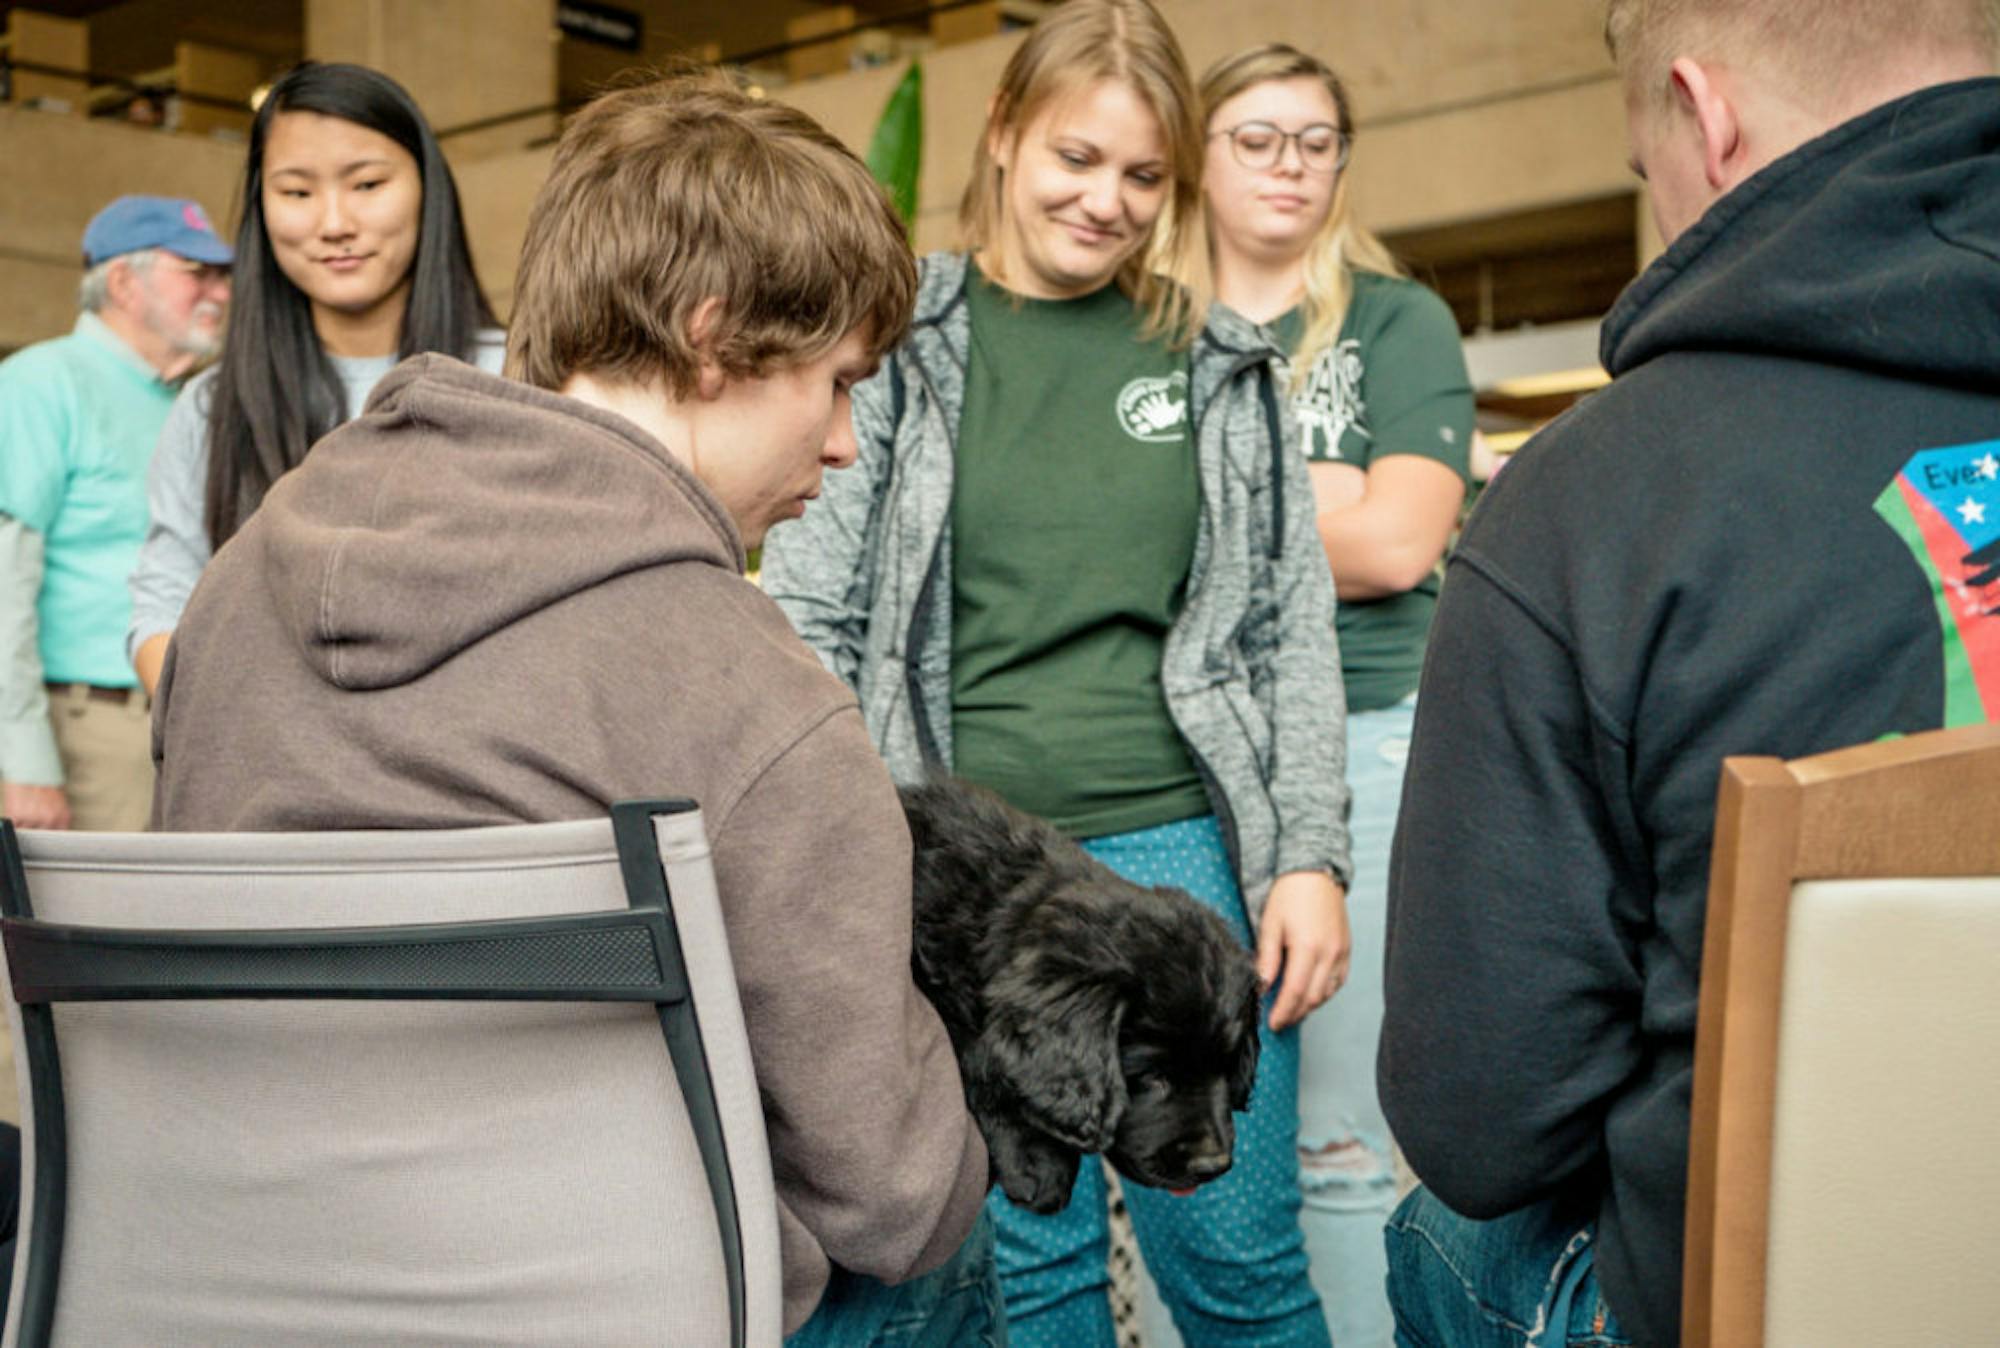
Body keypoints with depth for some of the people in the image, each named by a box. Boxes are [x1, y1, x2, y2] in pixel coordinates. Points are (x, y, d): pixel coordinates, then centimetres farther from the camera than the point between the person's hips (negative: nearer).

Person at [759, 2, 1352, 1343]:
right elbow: (812, 625, 1)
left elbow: (1293, 624, 8)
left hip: (1187, 844, 1)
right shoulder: (893, 347, 2)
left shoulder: (1218, 362, 8)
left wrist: (1311, 855, 0)